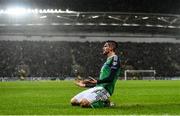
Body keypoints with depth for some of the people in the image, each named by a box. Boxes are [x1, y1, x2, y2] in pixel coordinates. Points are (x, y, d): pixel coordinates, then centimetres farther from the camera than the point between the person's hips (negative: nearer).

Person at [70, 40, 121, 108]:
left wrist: (97, 81, -28)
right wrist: (85, 85, 27)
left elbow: (111, 78, -17)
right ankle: (102, 101, 7)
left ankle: (105, 103, -6)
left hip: (105, 89, -10)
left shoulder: (115, 58, -5)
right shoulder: (108, 60, 25)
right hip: (97, 88, 10)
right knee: (73, 101, 0)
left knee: (84, 103, -31)